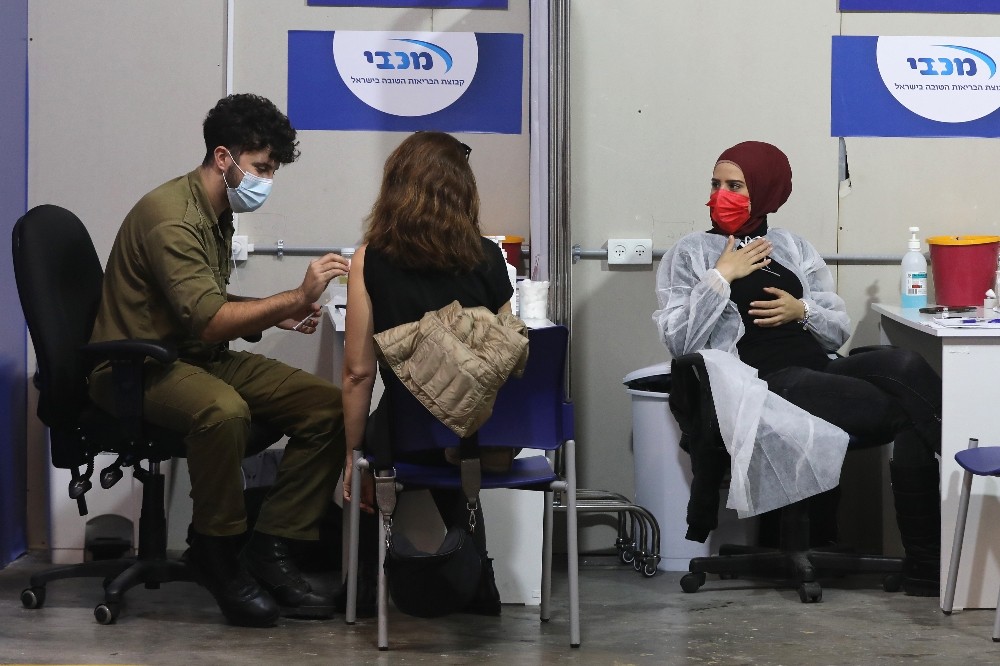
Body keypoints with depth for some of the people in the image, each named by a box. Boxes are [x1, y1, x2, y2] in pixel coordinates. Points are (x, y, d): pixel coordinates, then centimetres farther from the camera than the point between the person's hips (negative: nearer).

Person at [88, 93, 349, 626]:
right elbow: (207, 320, -27)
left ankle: (269, 551, -7)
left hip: (200, 360, 10)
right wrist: (295, 297, -27)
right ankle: (217, 552, -19)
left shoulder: (216, 213, 14)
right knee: (223, 409, -41)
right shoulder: (172, 217, -19)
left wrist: (274, 315, 8)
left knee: (327, 405, -8)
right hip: (138, 368, -10)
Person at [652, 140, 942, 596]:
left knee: (905, 365, -30)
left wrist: (803, 311, 0)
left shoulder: (792, 247, 23)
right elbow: (679, 341, -2)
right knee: (909, 409, -26)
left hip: (820, 371, 5)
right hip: (763, 383, -5)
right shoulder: (690, 254, 12)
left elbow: (839, 331, 20)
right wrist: (721, 277, -5)